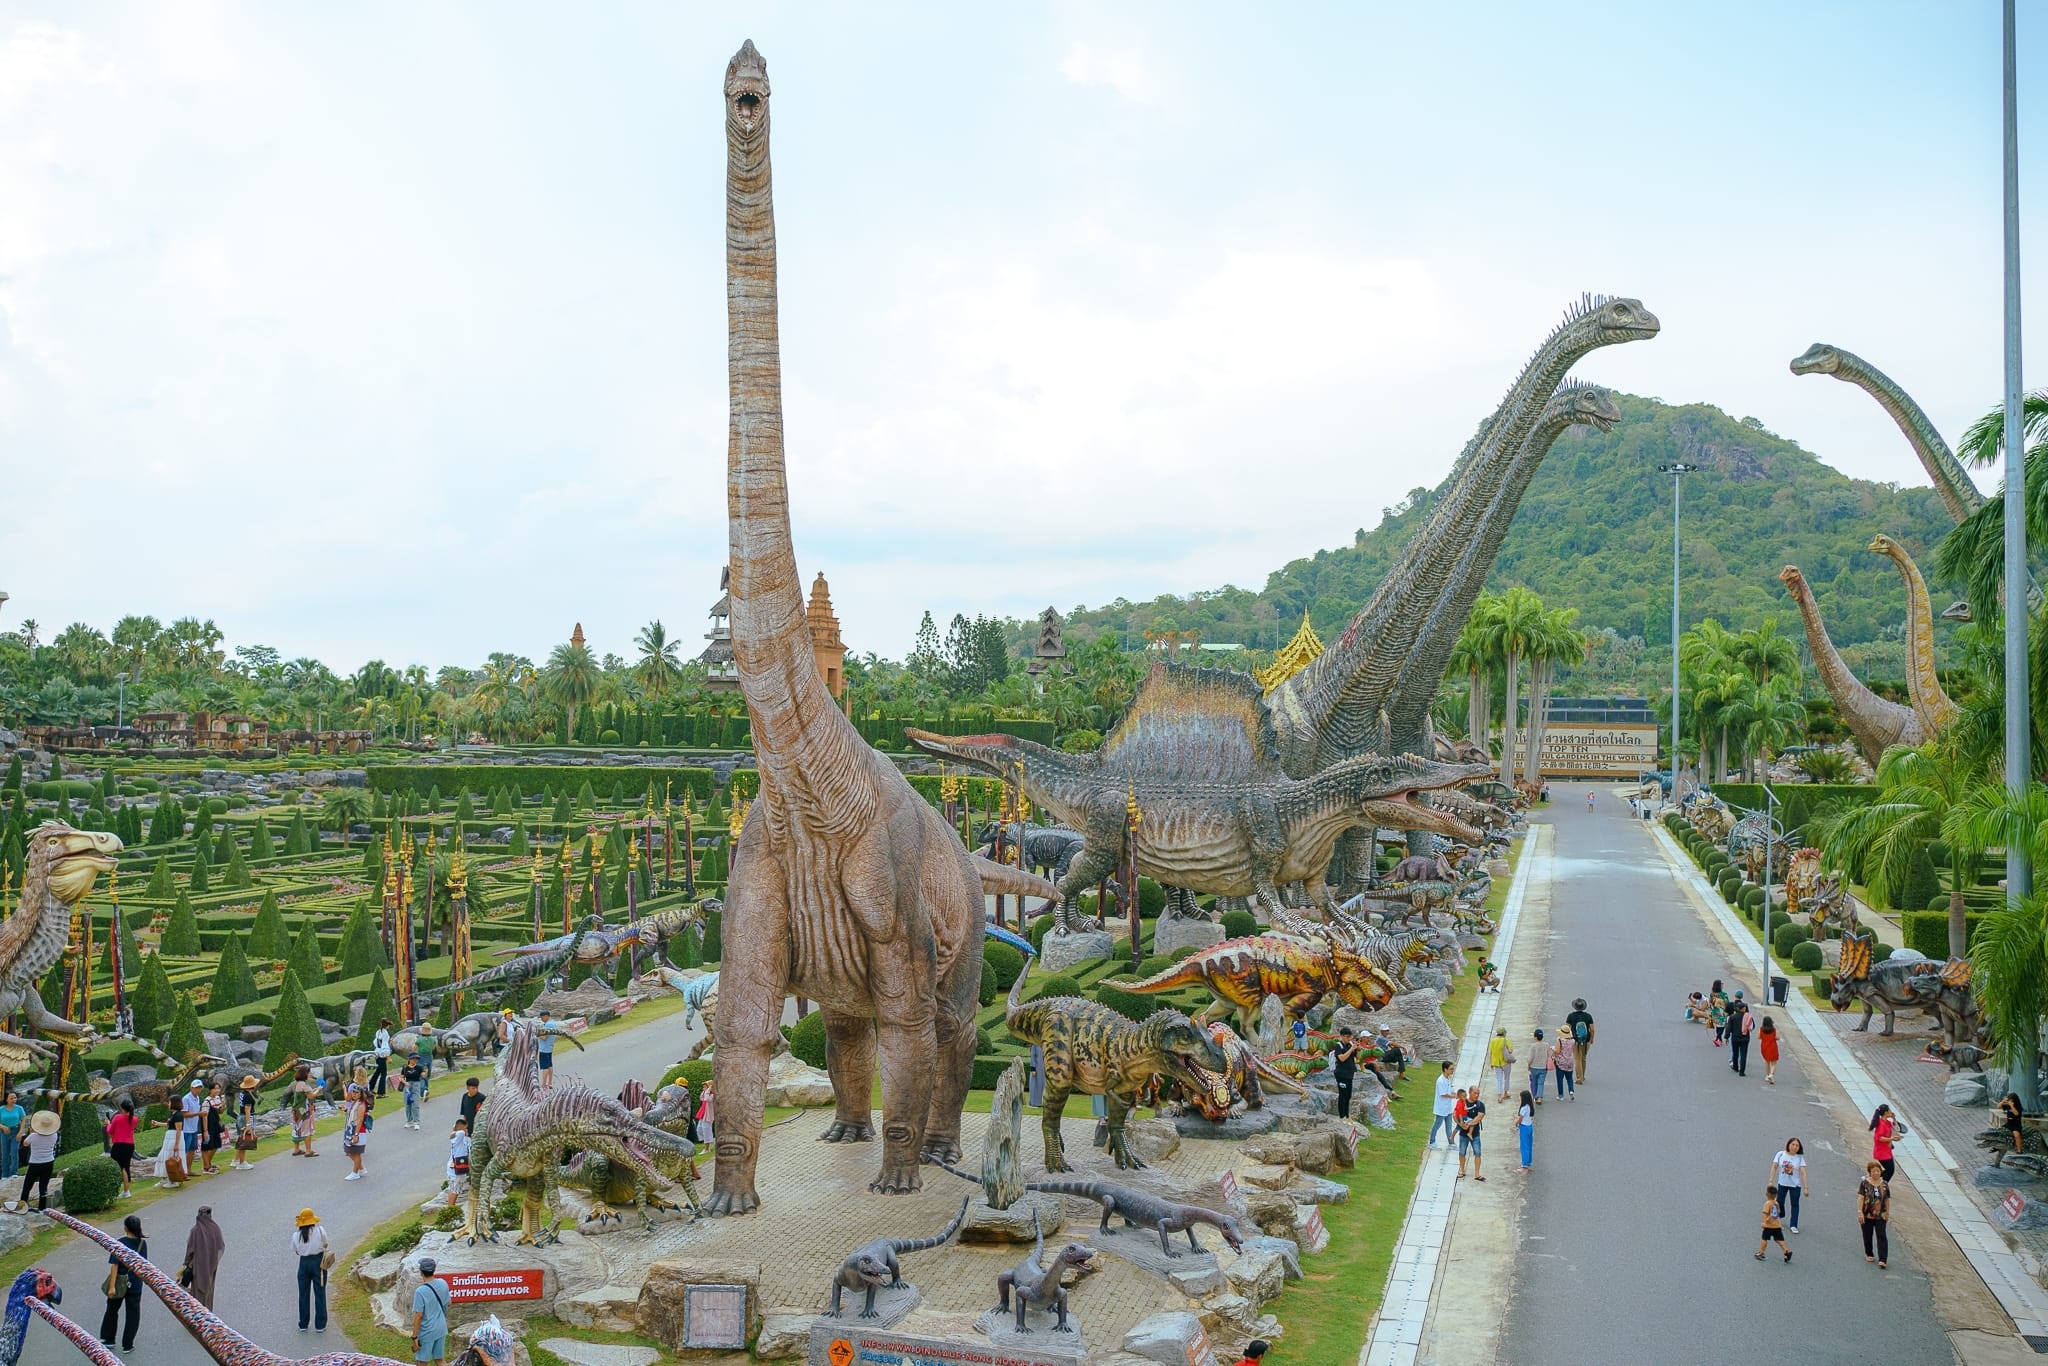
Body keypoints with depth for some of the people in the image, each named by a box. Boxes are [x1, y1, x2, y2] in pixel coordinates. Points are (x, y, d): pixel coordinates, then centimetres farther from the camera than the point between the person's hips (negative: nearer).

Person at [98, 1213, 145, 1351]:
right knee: (133, 1314, 10)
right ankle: (127, 1345, 14)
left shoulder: (120, 1243, -14)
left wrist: (112, 1286, -19)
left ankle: (107, 1339, 28)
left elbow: (115, 1265, -18)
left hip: (120, 1283, -2)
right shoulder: (143, 1243, -4)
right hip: (136, 1284, 2)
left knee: (112, 1310, 20)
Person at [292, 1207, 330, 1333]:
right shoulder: (320, 1231, -12)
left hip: (304, 1262, 2)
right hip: (318, 1262, -2)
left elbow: (294, 1252, 3)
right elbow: (325, 1244, 0)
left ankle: (303, 1325, 19)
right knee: (319, 1294, 6)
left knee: (303, 1294, 13)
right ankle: (320, 1325, 9)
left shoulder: (296, 1235, -7)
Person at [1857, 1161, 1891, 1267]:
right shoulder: (1864, 1183, -7)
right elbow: (1860, 1198, -10)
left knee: (1881, 1237, -7)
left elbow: (1887, 1200, 8)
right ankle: (1869, 1254, 32)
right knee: (1868, 1236, 12)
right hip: (1867, 1215, -1)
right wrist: (1860, 1212, -15)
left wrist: (1887, 1213, 10)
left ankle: (1882, 1260, -10)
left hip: (1880, 1215, 1)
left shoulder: (1885, 1184, 1)